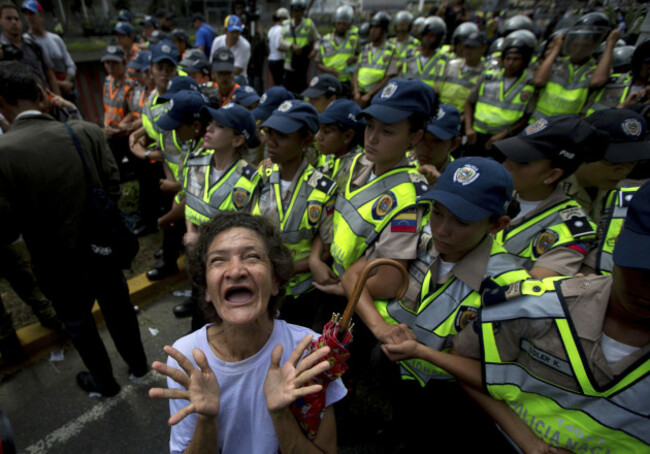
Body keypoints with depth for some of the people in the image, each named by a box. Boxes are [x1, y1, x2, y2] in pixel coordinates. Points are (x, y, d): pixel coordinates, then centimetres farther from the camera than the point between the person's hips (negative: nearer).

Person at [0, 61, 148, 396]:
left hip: (61, 266, -2)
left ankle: (104, 383, 47)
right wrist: (86, 211, 7)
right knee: (120, 311, 25)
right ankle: (138, 365, 48)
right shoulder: (87, 132, -14)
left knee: (79, 327, 24)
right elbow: (113, 187, -9)